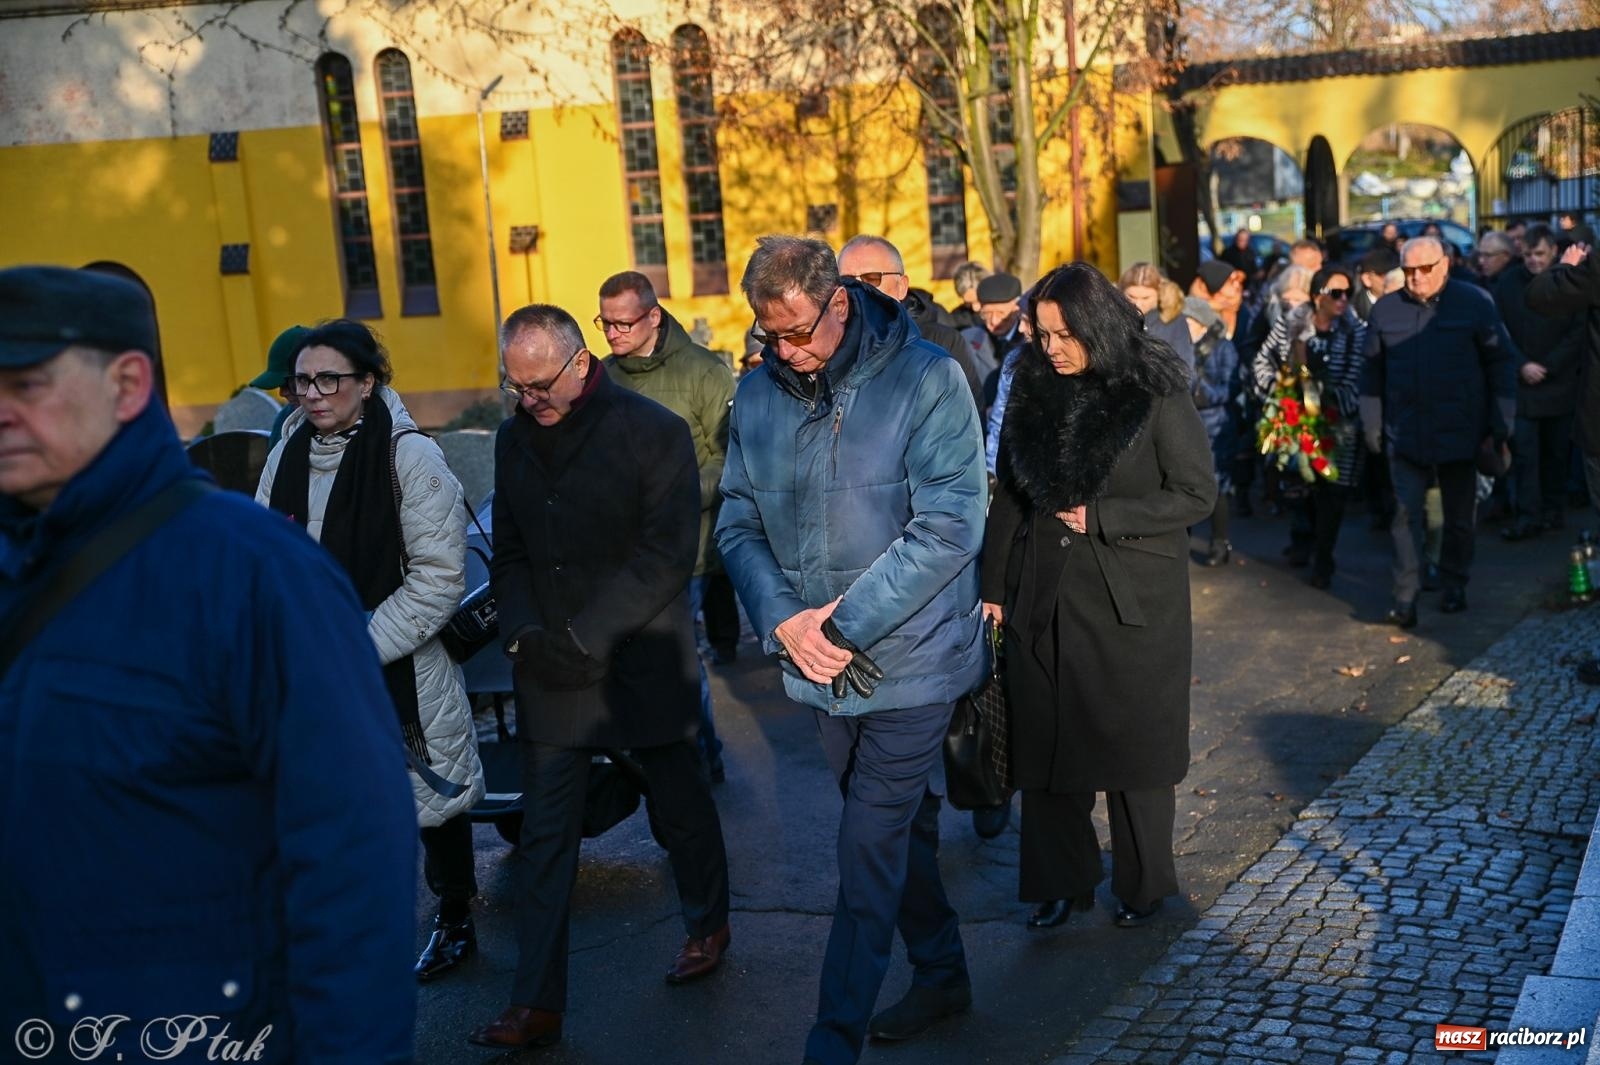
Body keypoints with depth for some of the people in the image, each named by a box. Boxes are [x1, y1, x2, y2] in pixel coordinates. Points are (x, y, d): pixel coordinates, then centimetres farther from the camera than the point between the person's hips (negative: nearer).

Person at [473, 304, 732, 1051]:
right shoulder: (515, 438, 6)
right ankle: (536, 1003, 8)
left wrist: (585, 638, -18)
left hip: (643, 663, -4)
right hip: (548, 672, 4)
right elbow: (510, 552, 11)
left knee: (681, 803, 14)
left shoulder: (653, 431, -10)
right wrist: (523, 633, -7)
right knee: (544, 835, 2)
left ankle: (708, 926, 39)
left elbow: (668, 555, -15)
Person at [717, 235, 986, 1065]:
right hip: (820, 666, 5)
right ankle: (941, 974, 40)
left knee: (870, 850, -3)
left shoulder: (925, 381, -14)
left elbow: (949, 525, -20)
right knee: (897, 830, 20)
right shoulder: (758, 396, 0)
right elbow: (738, 524, 2)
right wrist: (784, 620, -15)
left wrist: (846, 625, -22)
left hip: (909, 657, -5)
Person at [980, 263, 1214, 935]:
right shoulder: (1032, 391, 4)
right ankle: (1061, 883, 22)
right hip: (1044, 602, 4)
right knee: (1045, 747, 7)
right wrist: (995, 589, 7)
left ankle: (1142, 885, 26)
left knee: (1134, 750, 8)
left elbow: (1197, 494, -8)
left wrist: (1101, 518, -14)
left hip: (1132, 602, -3)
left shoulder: (1155, 395, -8)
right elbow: (1009, 496, 10)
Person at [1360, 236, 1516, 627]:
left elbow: (1500, 364, -1)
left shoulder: (1475, 303, -4)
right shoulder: (1385, 309, 2)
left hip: (1459, 432, -1)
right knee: (1406, 514, -3)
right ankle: (1405, 598, -2)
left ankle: (1454, 586, 27)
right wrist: (1372, 427, 7)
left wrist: (1499, 427, -3)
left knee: (1459, 515, 11)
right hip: (1405, 433, 1)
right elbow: (1372, 371, 9)